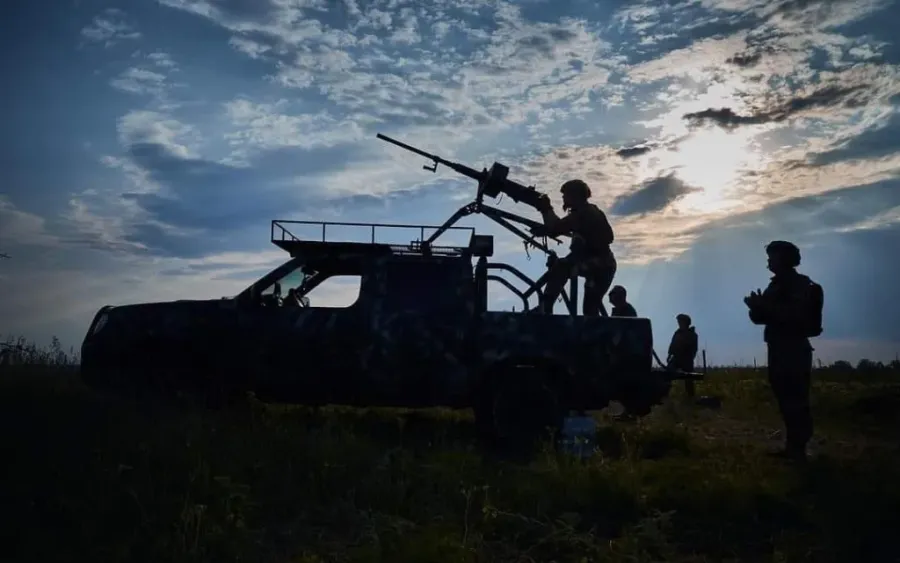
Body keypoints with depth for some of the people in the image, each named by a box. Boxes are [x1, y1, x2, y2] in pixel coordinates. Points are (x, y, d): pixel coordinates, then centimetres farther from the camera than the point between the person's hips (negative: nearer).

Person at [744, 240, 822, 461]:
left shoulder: (801, 284, -5)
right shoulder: (774, 286, 18)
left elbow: (796, 315, -18)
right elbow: (761, 318, 17)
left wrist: (765, 307, -20)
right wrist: (756, 307, -5)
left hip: (795, 350, -8)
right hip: (778, 350, 8)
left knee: (796, 401, -11)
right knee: (785, 399, 7)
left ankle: (798, 449, -9)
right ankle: (792, 446, 12)